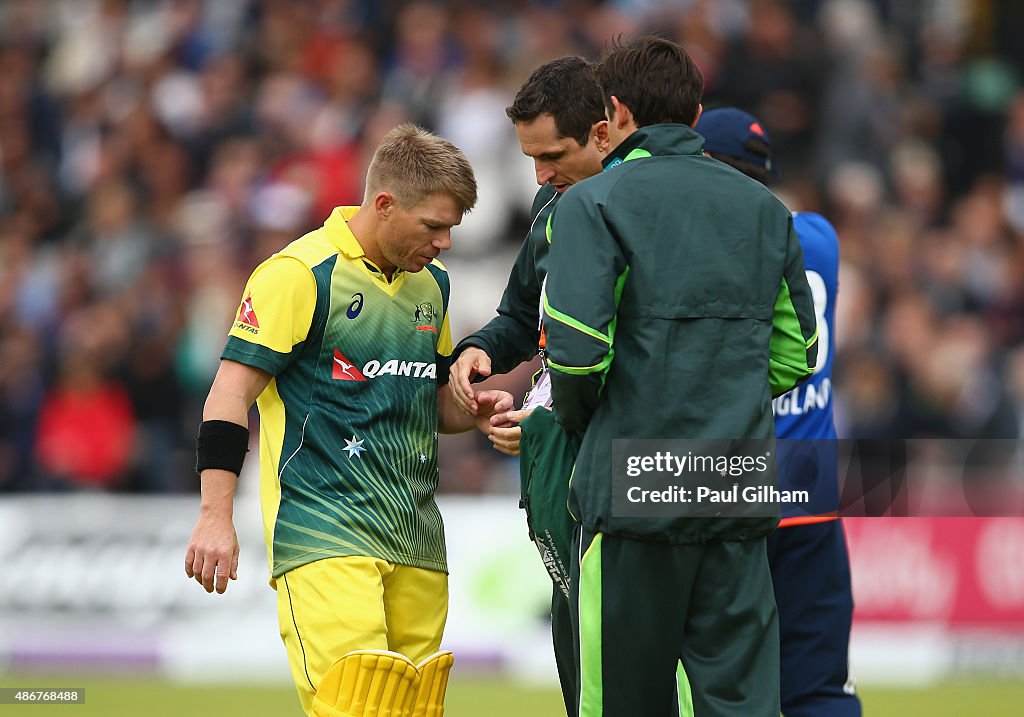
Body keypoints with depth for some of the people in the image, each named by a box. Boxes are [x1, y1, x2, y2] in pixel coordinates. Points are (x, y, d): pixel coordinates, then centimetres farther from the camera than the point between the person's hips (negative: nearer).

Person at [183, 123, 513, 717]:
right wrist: (216, 518, -15)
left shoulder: (432, 284, 16)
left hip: (416, 538, 7)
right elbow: (232, 391, -9)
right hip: (324, 533, -7)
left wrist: (474, 411, 6)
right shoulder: (300, 274, -8)